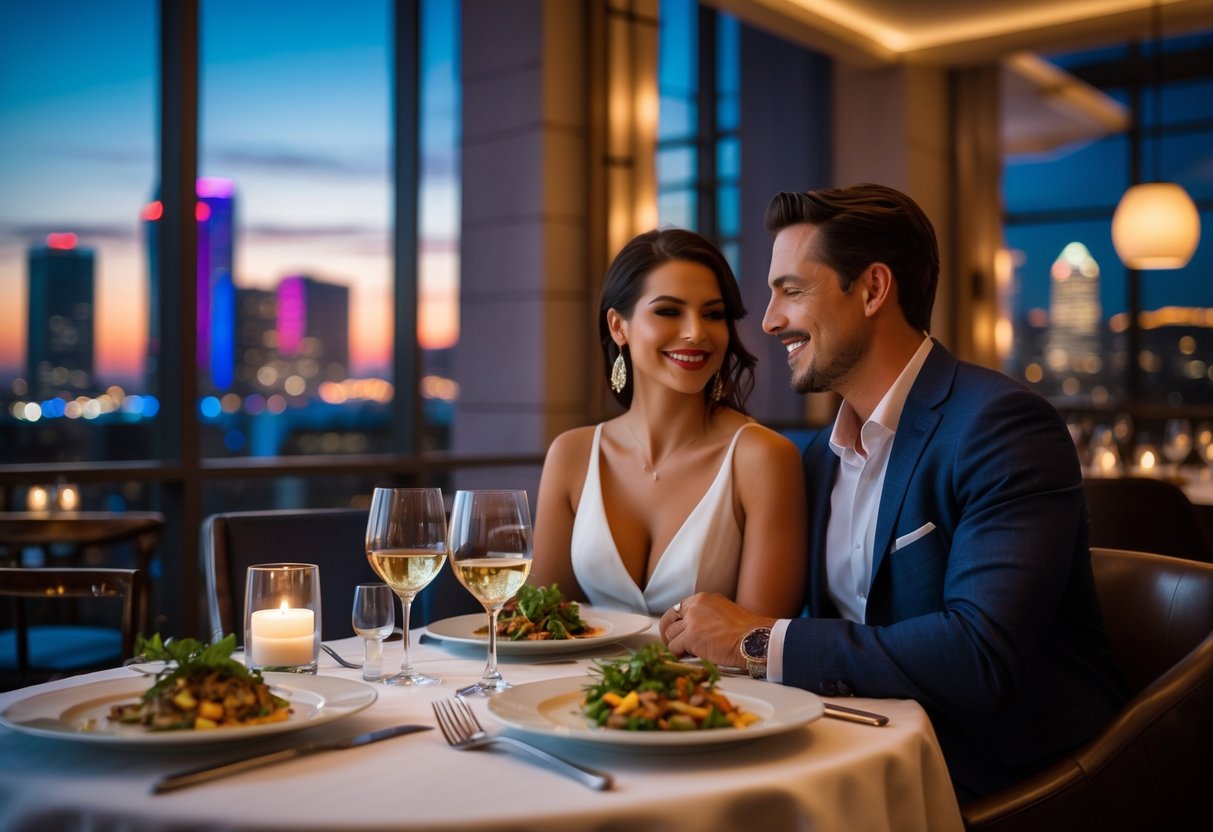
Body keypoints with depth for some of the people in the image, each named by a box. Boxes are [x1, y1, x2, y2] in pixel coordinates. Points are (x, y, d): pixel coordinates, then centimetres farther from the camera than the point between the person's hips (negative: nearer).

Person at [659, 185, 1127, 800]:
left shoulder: (1001, 425, -15)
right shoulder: (820, 455, 10)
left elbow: (981, 656, -26)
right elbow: (832, 628, 11)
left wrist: (758, 642, -22)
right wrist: (707, 638, -8)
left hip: (995, 776, -6)